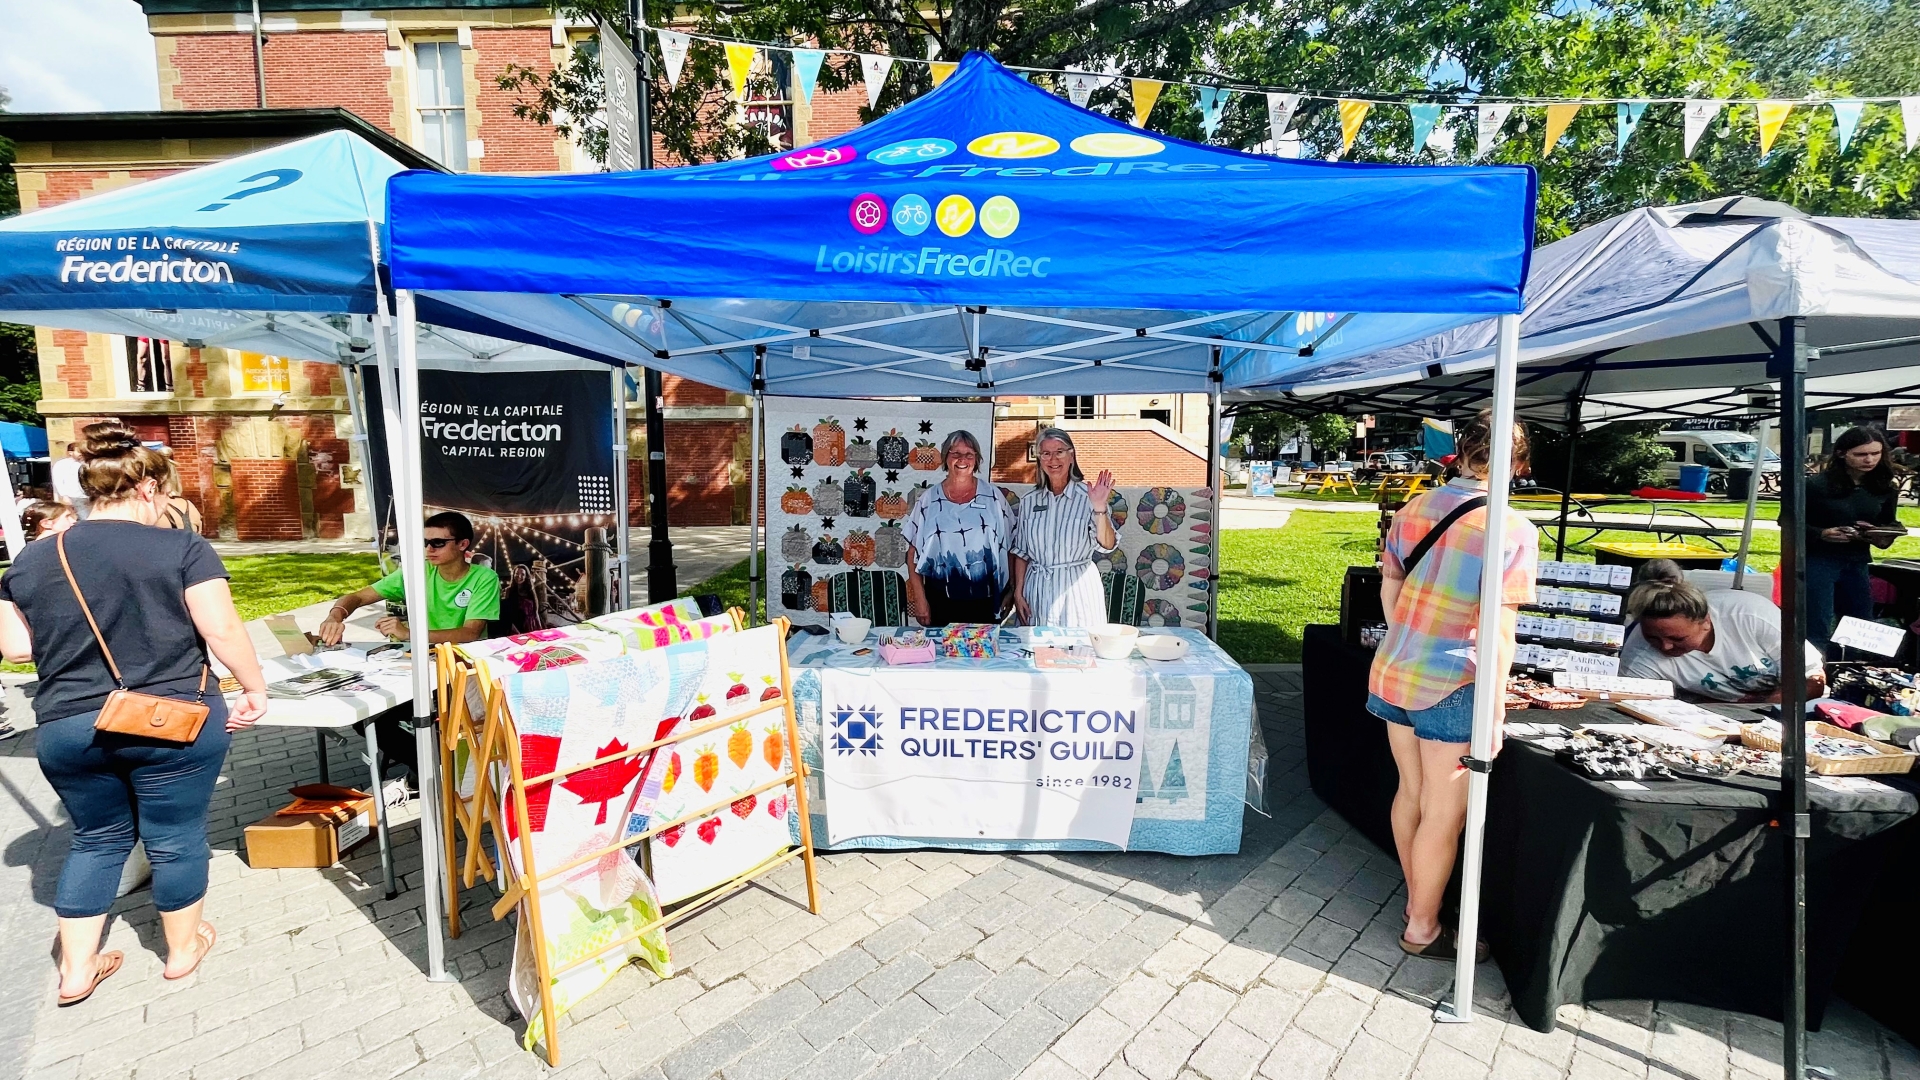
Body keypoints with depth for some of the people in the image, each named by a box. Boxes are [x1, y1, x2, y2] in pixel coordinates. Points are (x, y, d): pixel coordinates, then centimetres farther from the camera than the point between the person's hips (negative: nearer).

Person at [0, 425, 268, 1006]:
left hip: (66, 730, 5)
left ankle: (77, 969, 29)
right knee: (176, 839, 12)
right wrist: (255, 689, -5)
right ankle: (183, 949, 28)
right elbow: (223, 632, -17)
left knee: (98, 839, 22)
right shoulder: (182, 549, -12)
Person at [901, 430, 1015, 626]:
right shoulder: (929, 500, 1)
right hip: (941, 601, 0)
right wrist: (920, 599, -3)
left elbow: (1009, 547, 6)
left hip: (983, 600, 0)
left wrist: (1009, 591, 3)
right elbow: (913, 553, 2)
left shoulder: (992, 496, 2)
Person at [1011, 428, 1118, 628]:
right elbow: (1021, 552, 10)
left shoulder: (1087, 496, -6)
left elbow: (1106, 545, -14)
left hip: (1078, 589, -3)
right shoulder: (1029, 501, 5)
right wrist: (1018, 592, 5)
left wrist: (1099, 509, -27)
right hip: (1038, 590, 3)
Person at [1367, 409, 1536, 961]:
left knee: (1411, 792, 21)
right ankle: (1422, 928, 25)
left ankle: (1417, 898, 39)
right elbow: (1499, 633, -17)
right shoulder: (1513, 531, -14)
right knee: (1443, 815, 9)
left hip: (1393, 672, 6)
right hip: (1451, 688, -6)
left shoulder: (1413, 509, 3)